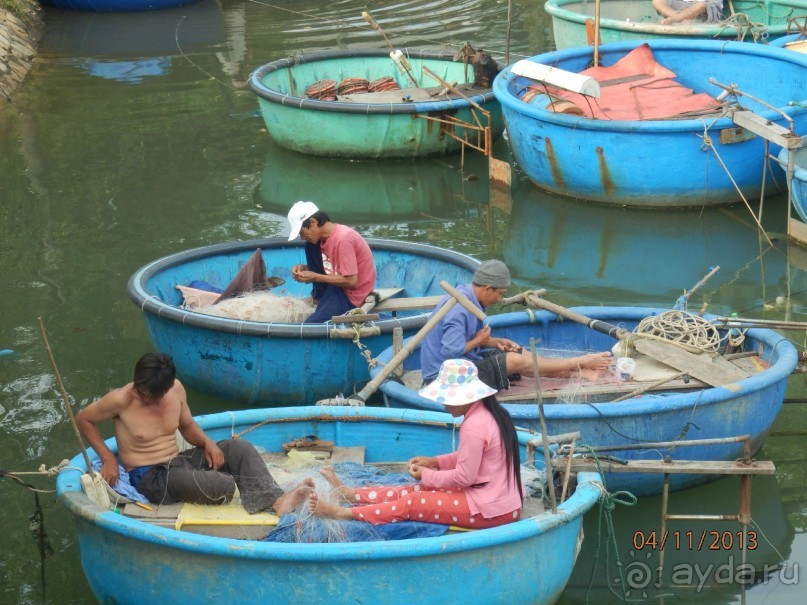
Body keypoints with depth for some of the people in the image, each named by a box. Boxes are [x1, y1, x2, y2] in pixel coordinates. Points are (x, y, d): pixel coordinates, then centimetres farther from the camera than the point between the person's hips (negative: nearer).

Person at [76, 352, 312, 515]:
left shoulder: (176, 390, -1)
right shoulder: (121, 400, -16)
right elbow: (83, 419, -3)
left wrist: (207, 442, -6)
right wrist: (108, 458, -12)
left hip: (178, 461, 7)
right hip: (150, 478, -6)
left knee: (239, 447, -13)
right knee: (222, 486, -30)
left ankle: (274, 500, -25)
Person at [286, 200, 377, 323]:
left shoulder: (343, 239, -27)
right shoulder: (326, 235, 1)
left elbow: (351, 281, -26)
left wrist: (315, 277, -19)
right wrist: (304, 268, -3)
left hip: (351, 295, -9)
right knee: (310, 247, 3)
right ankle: (319, 297, 7)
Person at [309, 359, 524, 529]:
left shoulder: (474, 426, -22)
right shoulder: (491, 413, 8)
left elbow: (464, 477, -19)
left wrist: (427, 475, -5)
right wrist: (435, 461, 11)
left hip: (489, 510, -9)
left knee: (412, 503, -6)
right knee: (418, 491, 13)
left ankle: (344, 513, -4)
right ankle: (349, 493, 20)